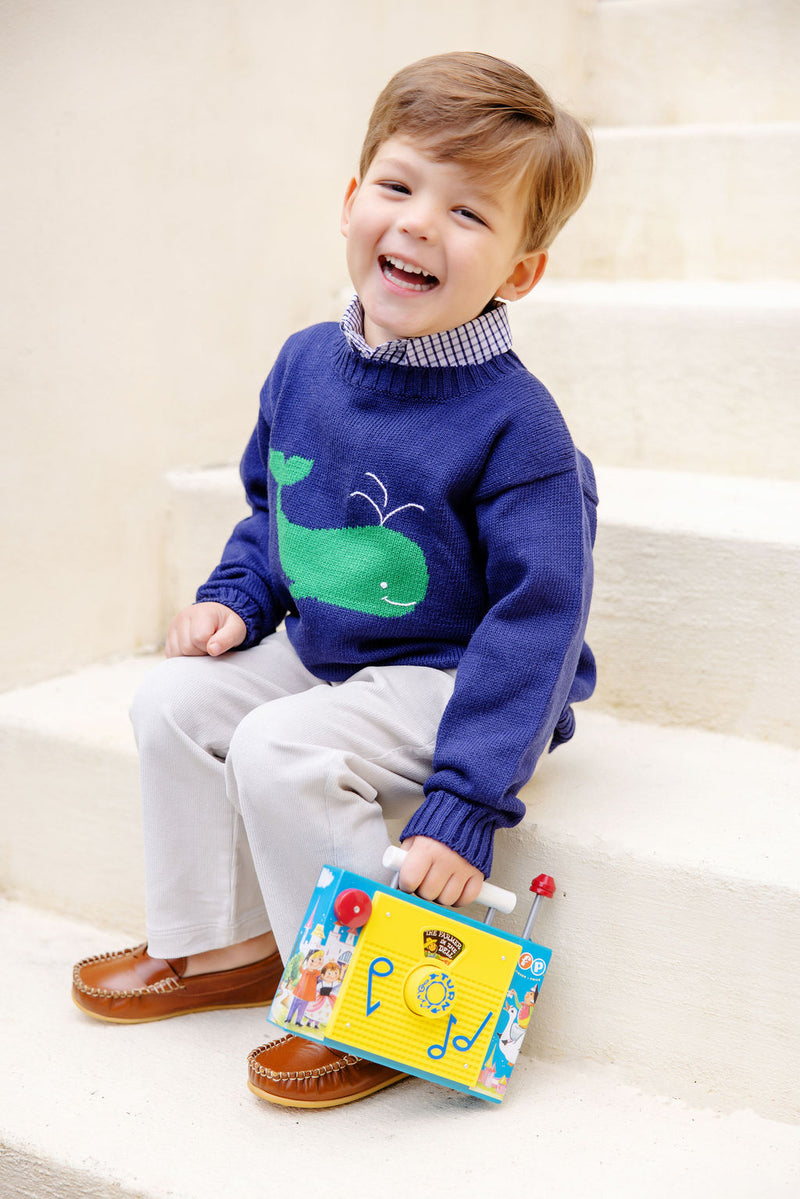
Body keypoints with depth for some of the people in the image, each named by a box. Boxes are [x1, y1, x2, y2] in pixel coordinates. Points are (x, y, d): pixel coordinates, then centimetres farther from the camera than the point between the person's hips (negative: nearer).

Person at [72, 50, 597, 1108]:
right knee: (175, 699, 3)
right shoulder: (306, 365, -3)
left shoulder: (513, 427, -25)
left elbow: (535, 625, -24)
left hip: (446, 678, -8)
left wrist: (463, 805, -27)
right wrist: (236, 597, 1)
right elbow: (272, 504, 18)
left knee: (282, 750, -26)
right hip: (320, 650, 8)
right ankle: (222, 947, 18)